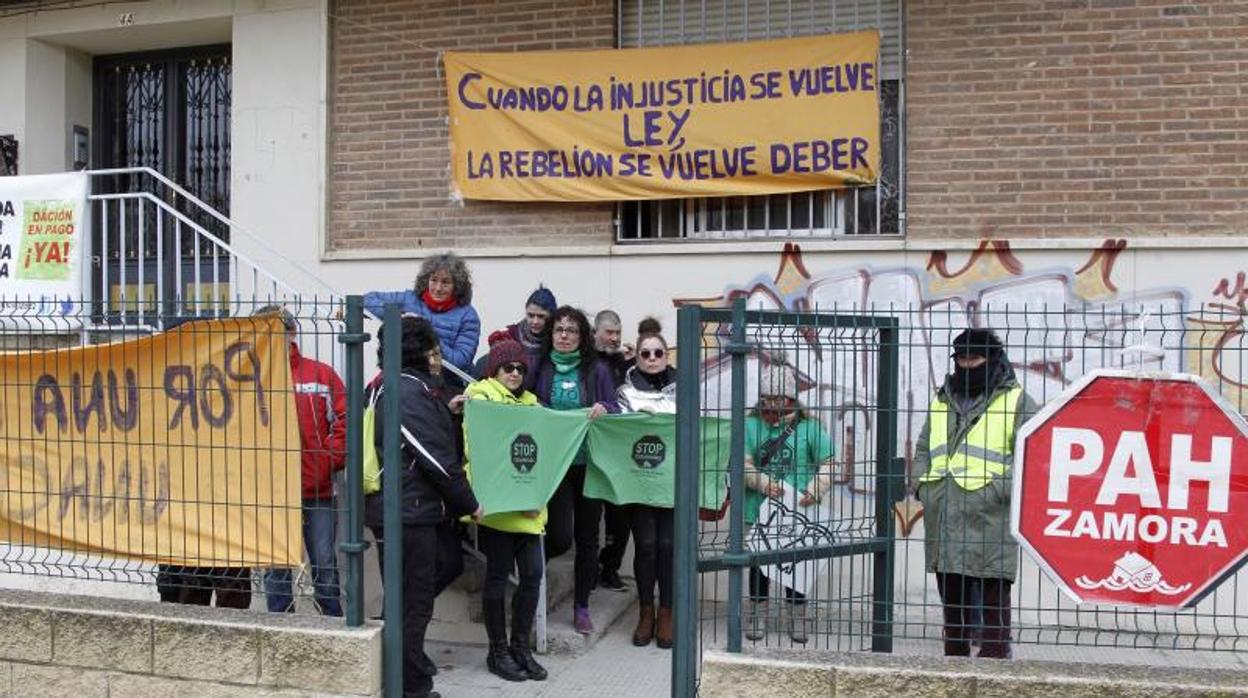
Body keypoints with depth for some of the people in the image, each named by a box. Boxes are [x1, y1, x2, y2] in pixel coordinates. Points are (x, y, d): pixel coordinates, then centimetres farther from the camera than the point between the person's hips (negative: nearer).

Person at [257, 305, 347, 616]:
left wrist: (331, 459, -6)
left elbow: (345, 421, 1)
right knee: (276, 569, 11)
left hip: (318, 490, 0)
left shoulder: (321, 374, 2)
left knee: (325, 566, 8)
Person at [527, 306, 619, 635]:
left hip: (589, 463, 1)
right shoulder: (539, 368, 3)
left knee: (587, 537, 9)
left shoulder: (596, 370, 4)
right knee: (560, 537, -11)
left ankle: (582, 607, 25)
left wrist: (604, 409, -20)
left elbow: (616, 411, 3)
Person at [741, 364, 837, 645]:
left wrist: (814, 491, -19)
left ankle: (796, 618, 24)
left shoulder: (809, 427, -2)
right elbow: (742, 463, -5)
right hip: (759, 509, 1)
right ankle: (759, 615, 26)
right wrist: (762, 482, -22)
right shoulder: (751, 426, 1)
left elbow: (828, 462, -4)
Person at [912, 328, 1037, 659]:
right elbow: (923, 449, 25)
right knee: (952, 599, 14)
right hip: (944, 519, 6)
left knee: (994, 600, -4)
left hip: (990, 518, -6)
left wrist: (1001, 490, -15)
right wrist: (923, 484, 8)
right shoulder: (942, 401, 20)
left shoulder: (1016, 401, 1)